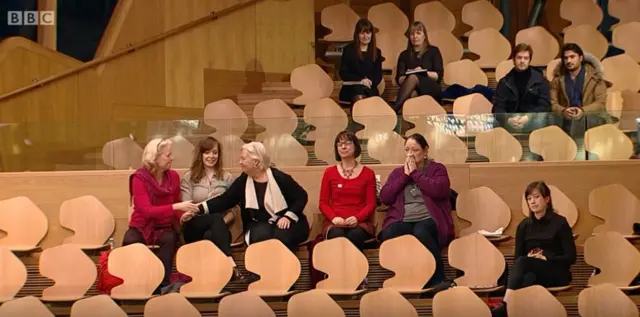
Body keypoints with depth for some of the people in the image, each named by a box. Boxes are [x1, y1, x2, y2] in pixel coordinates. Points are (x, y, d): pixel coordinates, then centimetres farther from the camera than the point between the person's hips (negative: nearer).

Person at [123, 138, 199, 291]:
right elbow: (147, 210, -23)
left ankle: (162, 285, -30)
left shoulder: (173, 176, 1)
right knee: (130, 241, -36)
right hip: (141, 227, -2)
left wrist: (183, 215, -11)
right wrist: (176, 207, -33)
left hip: (164, 228, 2)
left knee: (169, 239, -33)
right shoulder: (139, 178, -12)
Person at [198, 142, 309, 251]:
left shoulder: (279, 177, -8)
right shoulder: (242, 181, 3)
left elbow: (302, 196, -4)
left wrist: (288, 217, -17)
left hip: (284, 223, -3)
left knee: (280, 237, -35)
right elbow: (224, 200, 1)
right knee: (261, 236, -32)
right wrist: (200, 208, -12)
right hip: (260, 225, 3)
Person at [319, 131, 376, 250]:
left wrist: (357, 218, -15)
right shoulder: (329, 172, 14)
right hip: (335, 223, 0)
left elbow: (371, 204, 5)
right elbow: (323, 203, 10)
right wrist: (334, 218, -11)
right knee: (337, 236, -37)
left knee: (355, 236, -37)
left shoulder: (368, 173, 12)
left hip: (360, 222, 0)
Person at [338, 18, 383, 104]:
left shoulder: (377, 52, 17)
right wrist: (360, 80, -13)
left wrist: (370, 82, -12)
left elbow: (378, 75, 12)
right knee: (359, 97, -38)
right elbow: (343, 73, 3)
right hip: (351, 88, -2)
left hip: (370, 89, 2)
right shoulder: (348, 50, 10)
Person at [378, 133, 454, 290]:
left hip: (429, 219, -2)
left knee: (421, 232, -40)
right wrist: (405, 176, 3)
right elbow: (384, 198, 7)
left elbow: (439, 191, -9)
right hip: (402, 221, 3)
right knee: (388, 235, -34)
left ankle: (438, 279, -29)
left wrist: (415, 173, -2)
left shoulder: (437, 168, 12)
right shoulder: (397, 172, 22)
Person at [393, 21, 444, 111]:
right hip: (412, 90, 2)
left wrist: (423, 72, -13)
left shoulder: (433, 51, 14)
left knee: (413, 78, -34)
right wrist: (408, 76, -14)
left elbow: (439, 75, 3)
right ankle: (393, 111, -56)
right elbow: (399, 79, 8)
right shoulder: (404, 55, 19)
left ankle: (394, 109, -53)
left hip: (432, 90, -2)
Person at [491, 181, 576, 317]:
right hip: (532, 272, 3)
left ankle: (505, 306, -47)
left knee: (523, 262, -34)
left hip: (557, 273, -3)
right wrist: (529, 256, -13)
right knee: (529, 278, -37)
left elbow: (571, 257, -5)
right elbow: (517, 257, 9)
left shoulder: (559, 222, -1)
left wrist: (545, 258, -16)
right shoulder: (524, 225, 10)